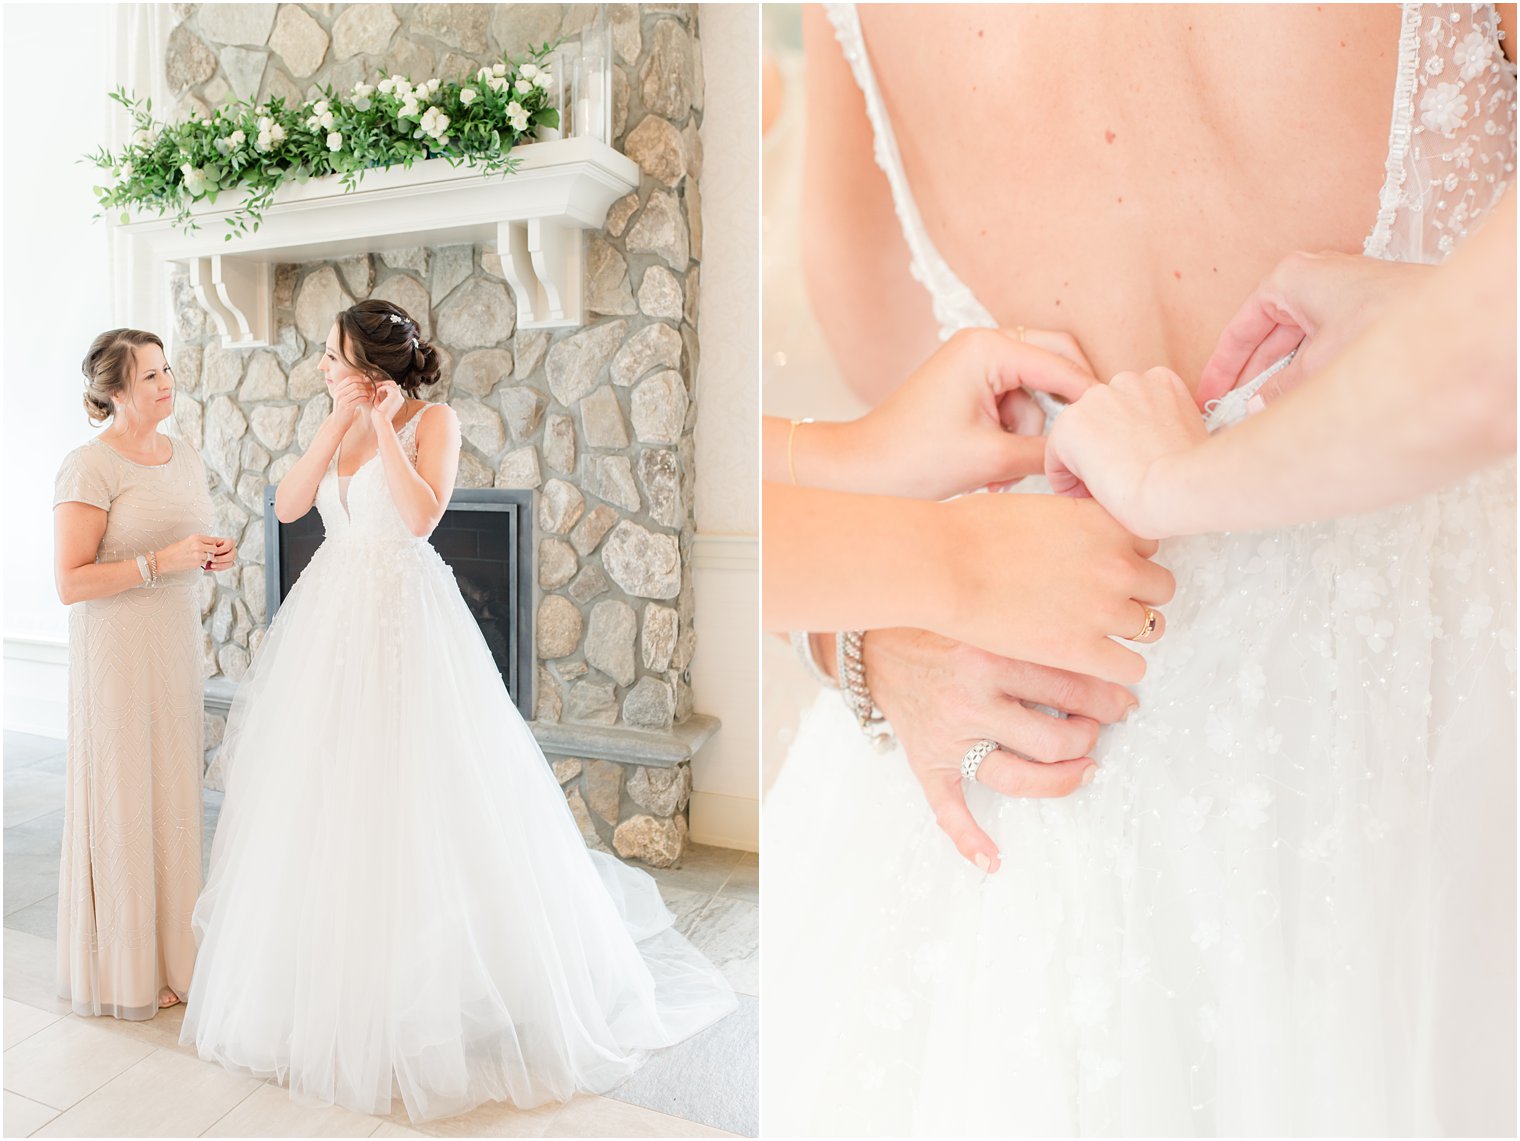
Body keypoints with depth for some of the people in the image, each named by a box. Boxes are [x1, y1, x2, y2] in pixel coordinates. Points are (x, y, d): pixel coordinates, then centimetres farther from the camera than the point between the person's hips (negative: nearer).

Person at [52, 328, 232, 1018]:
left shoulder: (185, 458, 11)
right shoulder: (89, 467, -12)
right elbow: (70, 583, -16)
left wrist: (214, 557, 1)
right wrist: (161, 561, -24)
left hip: (177, 641, 7)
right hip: (115, 648, -7)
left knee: (174, 793, 12)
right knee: (122, 799, 2)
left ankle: (170, 953, 27)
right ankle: (122, 969, 19)